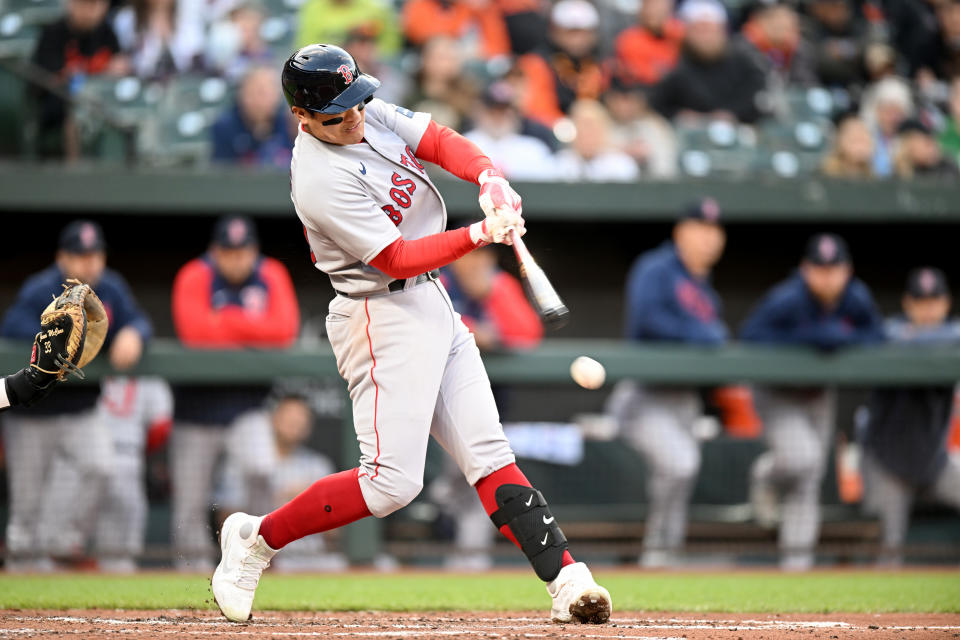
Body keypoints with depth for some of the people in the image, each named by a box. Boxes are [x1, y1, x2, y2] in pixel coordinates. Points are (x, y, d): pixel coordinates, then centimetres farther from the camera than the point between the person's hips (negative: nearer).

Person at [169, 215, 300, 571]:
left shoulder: (272, 276, 4)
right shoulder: (195, 278, -4)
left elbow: (286, 329, -9)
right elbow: (195, 330, -20)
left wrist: (228, 323, -12)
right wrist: (253, 328, -11)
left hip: (251, 406, 1)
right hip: (198, 407, -1)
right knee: (190, 504, -1)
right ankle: (192, 568, 8)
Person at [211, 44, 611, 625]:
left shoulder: (369, 114, 2)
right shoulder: (321, 180, -22)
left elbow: (439, 140, 5)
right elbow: (397, 258, -22)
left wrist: (490, 179, -15)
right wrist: (481, 235, -30)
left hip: (431, 303, 9)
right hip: (385, 319, -9)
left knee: (489, 455, 2)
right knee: (392, 483, -12)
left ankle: (567, 581, -3)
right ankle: (257, 539, 4)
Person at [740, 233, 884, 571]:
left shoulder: (858, 299, -13)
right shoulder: (787, 299, -28)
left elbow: (877, 337, -7)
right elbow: (751, 335, -29)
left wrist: (844, 337, -28)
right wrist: (808, 337, -33)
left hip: (820, 395, 5)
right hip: (778, 395, -5)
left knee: (808, 479, 8)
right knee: (800, 456, -25)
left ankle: (797, 556, 20)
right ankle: (767, 474, 10)